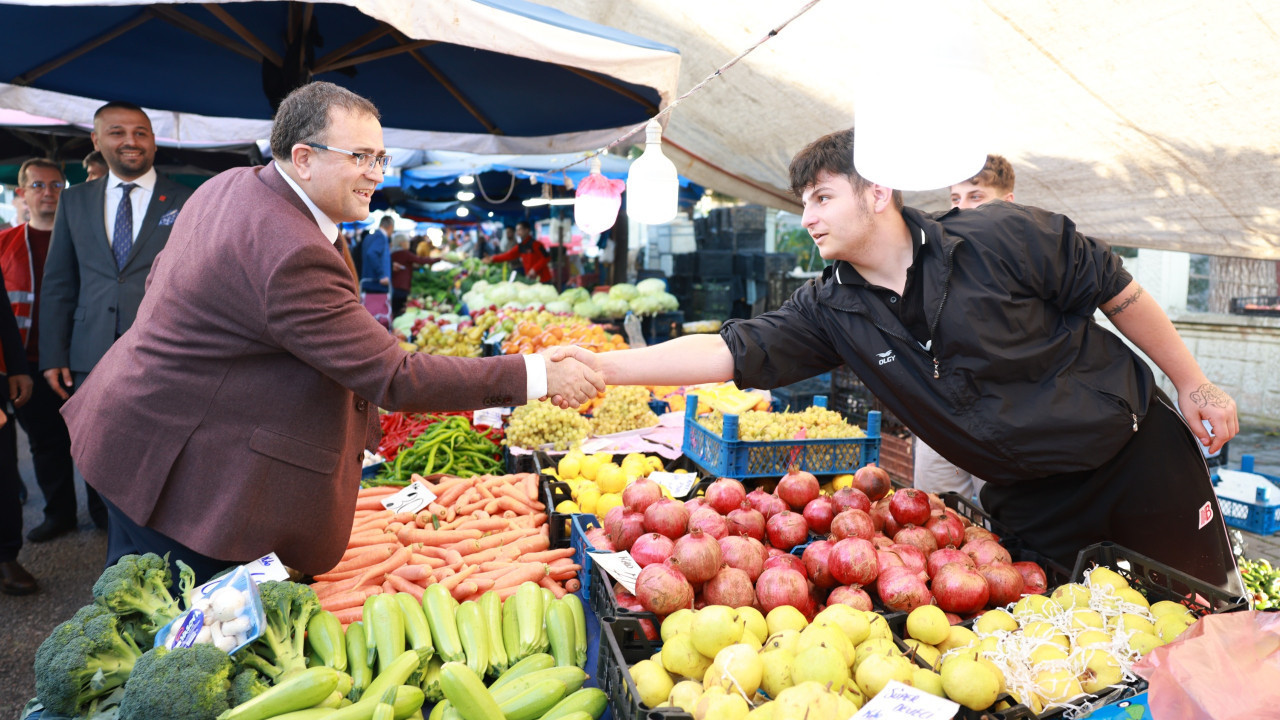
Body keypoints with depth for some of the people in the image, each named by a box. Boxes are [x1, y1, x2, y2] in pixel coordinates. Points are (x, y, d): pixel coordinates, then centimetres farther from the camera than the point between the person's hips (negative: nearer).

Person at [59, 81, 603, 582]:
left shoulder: (228, 186, 3)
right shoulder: (293, 255, -30)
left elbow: (160, 276, 17)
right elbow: (394, 379, -31)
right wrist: (534, 376, -28)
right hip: (178, 473, -10)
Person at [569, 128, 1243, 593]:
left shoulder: (1002, 237, -19)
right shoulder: (833, 309, -10)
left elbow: (1118, 293, -6)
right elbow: (735, 350, -19)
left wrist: (1193, 385, 0)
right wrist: (607, 366, -29)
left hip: (1137, 453, -2)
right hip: (1030, 502, 3)